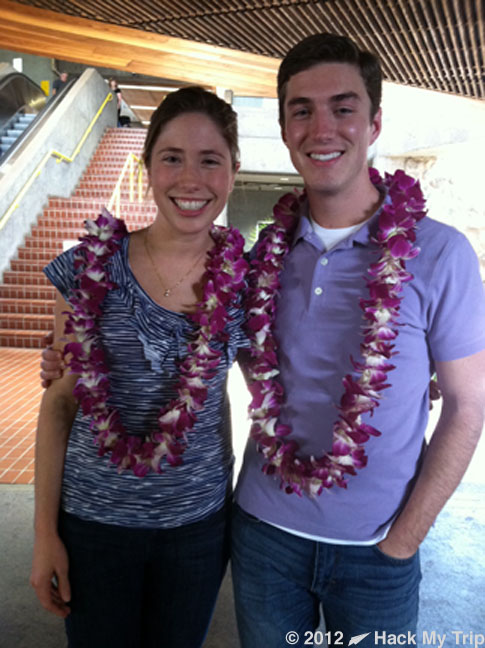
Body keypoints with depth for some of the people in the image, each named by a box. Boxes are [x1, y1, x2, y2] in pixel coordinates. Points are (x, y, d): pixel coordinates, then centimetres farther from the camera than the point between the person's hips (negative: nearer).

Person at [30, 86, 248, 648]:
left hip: (200, 520, 2)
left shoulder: (244, 279, -8)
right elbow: (59, 398, -4)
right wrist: (45, 531, -2)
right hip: (95, 518, -1)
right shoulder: (92, 268, -11)